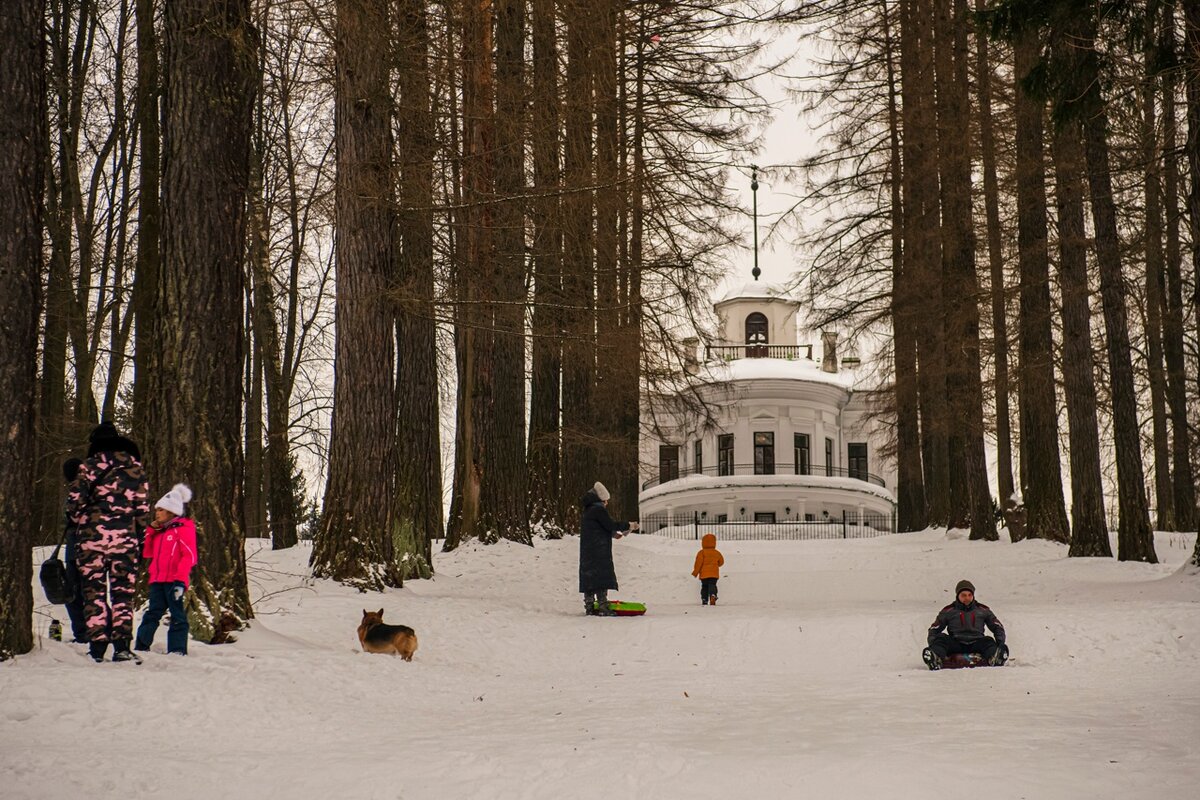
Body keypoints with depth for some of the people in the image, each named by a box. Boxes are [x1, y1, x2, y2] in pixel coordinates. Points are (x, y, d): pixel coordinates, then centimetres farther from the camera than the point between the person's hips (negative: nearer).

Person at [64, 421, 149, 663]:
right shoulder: (135, 468, 9)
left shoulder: (90, 466, 1)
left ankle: (97, 649, 2)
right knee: (123, 591, 5)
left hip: (91, 537, -1)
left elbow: (75, 499, -8)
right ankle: (122, 646, -6)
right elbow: (142, 507, 6)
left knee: (94, 591, 5)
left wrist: (75, 520, 10)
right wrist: (138, 532, 15)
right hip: (124, 538, 1)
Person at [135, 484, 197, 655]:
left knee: (177, 615, -4)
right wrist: (150, 531, 11)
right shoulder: (158, 530, 21)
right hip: (157, 580, 7)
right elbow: (147, 552, 23)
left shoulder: (183, 529, -4)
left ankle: (177, 649, -4)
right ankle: (141, 646, 8)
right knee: (153, 613, 7)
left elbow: (189, 556, -12)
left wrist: (180, 580, -19)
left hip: (173, 581, -7)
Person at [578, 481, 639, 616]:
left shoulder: (588, 510, 18)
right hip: (599, 551, -9)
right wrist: (628, 525, -3)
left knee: (589, 575, 7)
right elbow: (610, 525, -14)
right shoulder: (598, 509, -11)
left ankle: (590, 607, 7)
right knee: (602, 575, -9)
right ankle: (603, 607, -14)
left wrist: (613, 533, 21)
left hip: (587, 552, 9)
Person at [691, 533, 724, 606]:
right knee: (712, 586, -3)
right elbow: (721, 562, 17)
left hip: (704, 574, -1)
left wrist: (695, 572, -2)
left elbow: (698, 563, -10)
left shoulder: (701, 553, -5)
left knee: (704, 587, 10)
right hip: (714, 574, 1)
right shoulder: (717, 553, 6)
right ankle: (713, 596, -31)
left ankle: (704, 601, 6)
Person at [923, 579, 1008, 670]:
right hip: (956, 645, -1)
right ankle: (935, 660, -60)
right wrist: (932, 645, -8)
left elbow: (997, 627, 20)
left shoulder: (983, 610, 17)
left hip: (976, 644, 1)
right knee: (942, 638, -29)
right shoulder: (948, 611, 13)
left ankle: (994, 659, -64)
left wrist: (1000, 642, 1)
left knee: (988, 641, -30)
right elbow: (934, 629, 12)